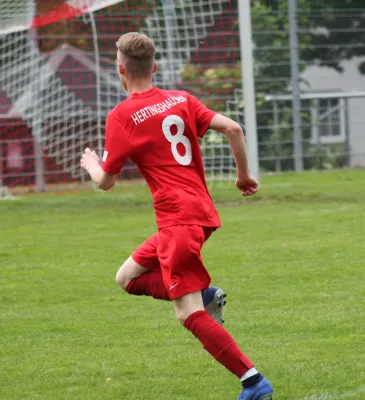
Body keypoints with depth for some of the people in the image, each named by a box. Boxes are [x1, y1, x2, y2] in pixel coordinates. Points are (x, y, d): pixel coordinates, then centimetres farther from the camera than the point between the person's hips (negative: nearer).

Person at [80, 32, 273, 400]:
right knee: (128, 278, 20)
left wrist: (89, 162, 22)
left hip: (178, 219, -8)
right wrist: (244, 175, 15)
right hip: (203, 212, 8)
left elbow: (105, 181, -1)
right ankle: (204, 295, 2)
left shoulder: (121, 117, -6)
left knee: (189, 315, -8)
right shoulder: (181, 100, 11)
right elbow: (232, 128, 2)